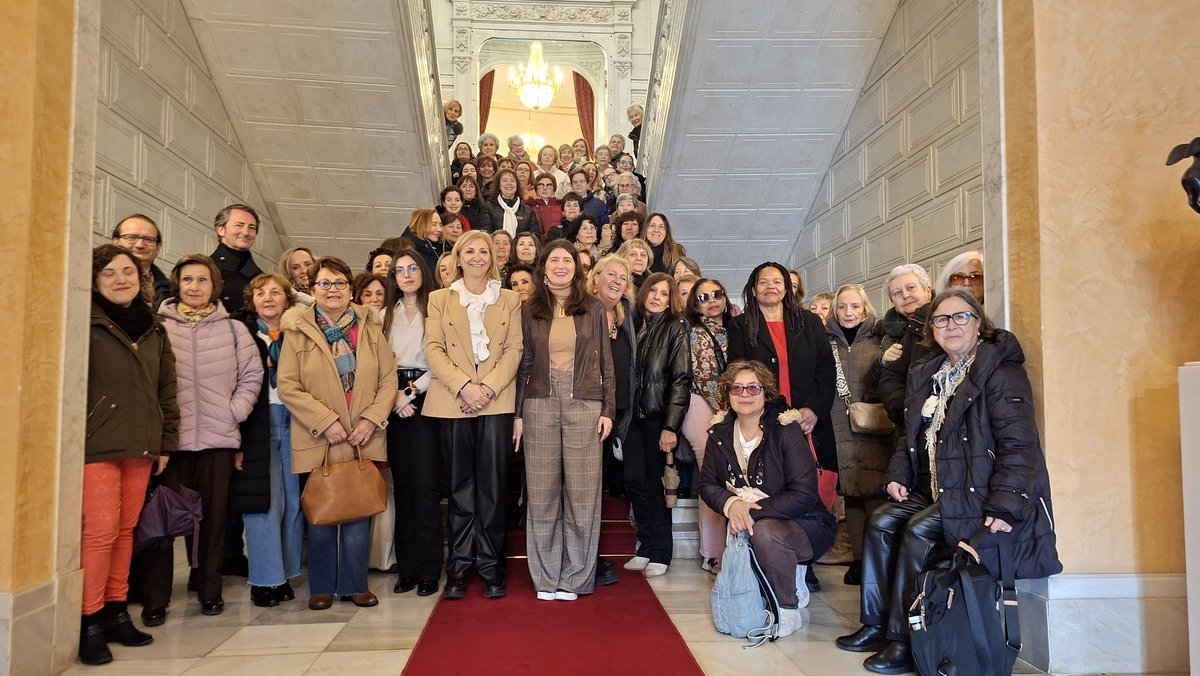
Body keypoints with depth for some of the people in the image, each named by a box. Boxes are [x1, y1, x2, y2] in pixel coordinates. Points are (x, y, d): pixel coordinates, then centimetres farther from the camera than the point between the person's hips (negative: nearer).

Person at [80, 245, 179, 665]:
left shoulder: (154, 329, 14)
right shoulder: (87, 324, -2)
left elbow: (166, 389, 16)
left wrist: (166, 441, 13)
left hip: (140, 446, 5)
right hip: (97, 444, -5)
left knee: (125, 530, 10)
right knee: (101, 531, -6)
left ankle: (116, 611, 21)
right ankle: (90, 622, 6)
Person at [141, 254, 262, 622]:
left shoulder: (233, 328, 10)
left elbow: (252, 375, 11)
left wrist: (235, 411, 0)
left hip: (218, 439, 2)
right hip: (168, 437, -1)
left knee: (213, 516, 8)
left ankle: (210, 591, 22)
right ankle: (155, 600, 13)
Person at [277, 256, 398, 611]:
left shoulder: (369, 327, 8)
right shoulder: (297, 331, 1)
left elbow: (389, 379, 5)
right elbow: (287, 386, -5)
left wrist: (372, 419, -7)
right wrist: (326, 422, -13)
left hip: (364, 440, 2)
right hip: (318, 442, -2)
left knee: (359, 513, 5)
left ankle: (355, 584, 19)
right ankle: (322, 586, 21)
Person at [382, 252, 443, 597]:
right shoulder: (387, 316, 16)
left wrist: (412, 391, -9)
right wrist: (393, 395, -5)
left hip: (426, 400, -4)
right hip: (394, 403, 4)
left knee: (424, 483, -7)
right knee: (401, 482, 5)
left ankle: (428, 570, 1)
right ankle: (406, 567, 12)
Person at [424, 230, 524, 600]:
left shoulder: (509, 299, 13)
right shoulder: (440, 299, 13)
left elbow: (514, 349, 5)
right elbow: (433, 349, 2)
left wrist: (489, 387, -10)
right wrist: (464, 386, -12)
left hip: (497, 401, 0)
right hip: (453, 402, 0)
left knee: (492, 486, 0)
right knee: (460, 487, 3)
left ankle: (491, 568, 8)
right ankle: (458, 569, 11)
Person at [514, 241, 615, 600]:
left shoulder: (593, 309, 7)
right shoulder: (530, 311, 9)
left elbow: (605, 362, 8)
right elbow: (523, 364, 9)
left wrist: (608, 409, 1)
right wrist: (517, 413, 3)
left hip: (584, 405, 0)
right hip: (540, 405, 1)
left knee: (582, 493, 1)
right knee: (542, 493, 3)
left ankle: (575, 578, 14)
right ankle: (546, 578, 15)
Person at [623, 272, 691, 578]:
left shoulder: (675, 327, -2)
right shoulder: (633, 325, 11)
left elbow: (681, 378, -8)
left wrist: (670, 426, -14)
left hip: (659, 416, -4)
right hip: (634, 415, 4)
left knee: (654, 481, 1)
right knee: (634, 480, 3)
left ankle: (660, 552, 14)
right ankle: (646, 547, 17)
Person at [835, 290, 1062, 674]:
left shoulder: (1000, 370, -11)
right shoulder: (926, 373, 14)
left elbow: (1018, 444, -18)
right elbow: (912, 436, 19)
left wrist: (1004, 506, -25)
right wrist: (897, 476, 3)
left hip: (979, 491, -8)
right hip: (935, 490, 8)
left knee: (919, 531, -23)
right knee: (882, 522, -8)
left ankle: (903, 641, -13)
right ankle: (876, 624, 2)